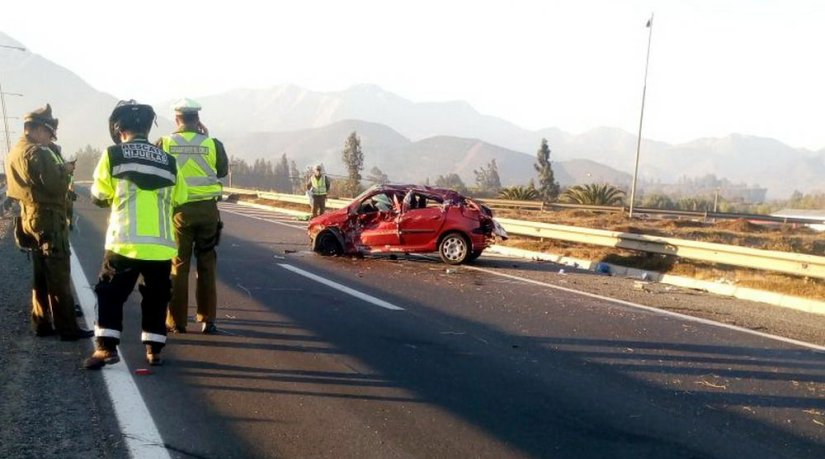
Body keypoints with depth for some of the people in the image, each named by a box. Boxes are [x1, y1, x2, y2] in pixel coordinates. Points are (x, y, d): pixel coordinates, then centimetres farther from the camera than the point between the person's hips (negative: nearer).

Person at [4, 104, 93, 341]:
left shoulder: (15, 153, 14)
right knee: (59, 277, -6)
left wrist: (59, 170, 12)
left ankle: (42, 323, 20)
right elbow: (54, 185, -22)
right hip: (48, 219, -9)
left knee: (41, 276, 15)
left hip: (31, 218, 9)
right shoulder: (38, 152, -17)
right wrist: (65, 170, -4)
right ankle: (68, 328, -2)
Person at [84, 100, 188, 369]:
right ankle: (154, 349, 18)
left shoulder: (113, 155, -2)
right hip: (161, 244, 3)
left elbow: (99, 197, 2)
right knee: (156, 298, 15)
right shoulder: (168, 160, 7)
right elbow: (178, 199, 10)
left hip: (124, 242, -2)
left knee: (110, 295, 13)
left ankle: (106, 348, 9)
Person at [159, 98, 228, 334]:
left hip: (179, 210, 0)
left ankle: (176, 321, 13)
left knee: (178, 266, 9)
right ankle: (207, 320, 12)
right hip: (207, 209, 0)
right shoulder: (213, 143, -4)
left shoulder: (164, 143, -3)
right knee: (207, 266, 9)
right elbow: (223, 171, 11)